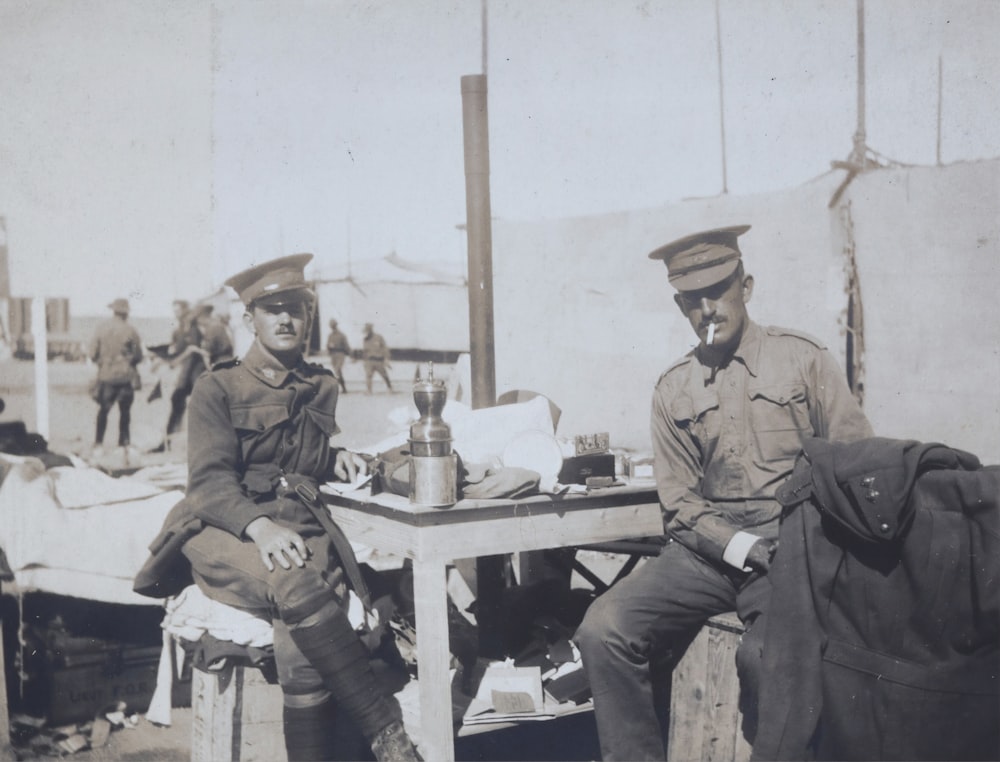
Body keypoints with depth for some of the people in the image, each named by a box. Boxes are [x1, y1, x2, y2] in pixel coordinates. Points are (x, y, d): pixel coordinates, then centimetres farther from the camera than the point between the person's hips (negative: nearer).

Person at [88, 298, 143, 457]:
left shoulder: (101, 329, -4)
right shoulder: (131, 331, -9)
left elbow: (92, 354, -1)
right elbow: (138, 356, -3)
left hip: (106, 376, 1)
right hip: (126, 377, -1)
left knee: (103, 410, 12)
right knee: (125, 411, 9)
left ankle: (99, 444, 7)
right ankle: (123, 444, 9)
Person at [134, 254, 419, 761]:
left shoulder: (321, 387, 23)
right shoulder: (218, 389, 8)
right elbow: (209, 479, -5)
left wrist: (335, 459, 12)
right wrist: (259, 526, -25)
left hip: (299, 527, 3)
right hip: (223, 530, -3)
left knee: (301, 653, -30)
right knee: (299, 584, -37)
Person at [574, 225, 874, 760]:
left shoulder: (802, 358, 6)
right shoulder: (674, 388, 13)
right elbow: (678, 501, 9)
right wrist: (741, 547, -10)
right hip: (708, 550, 3)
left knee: (765, 655, -33)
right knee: (603, 629, -20)